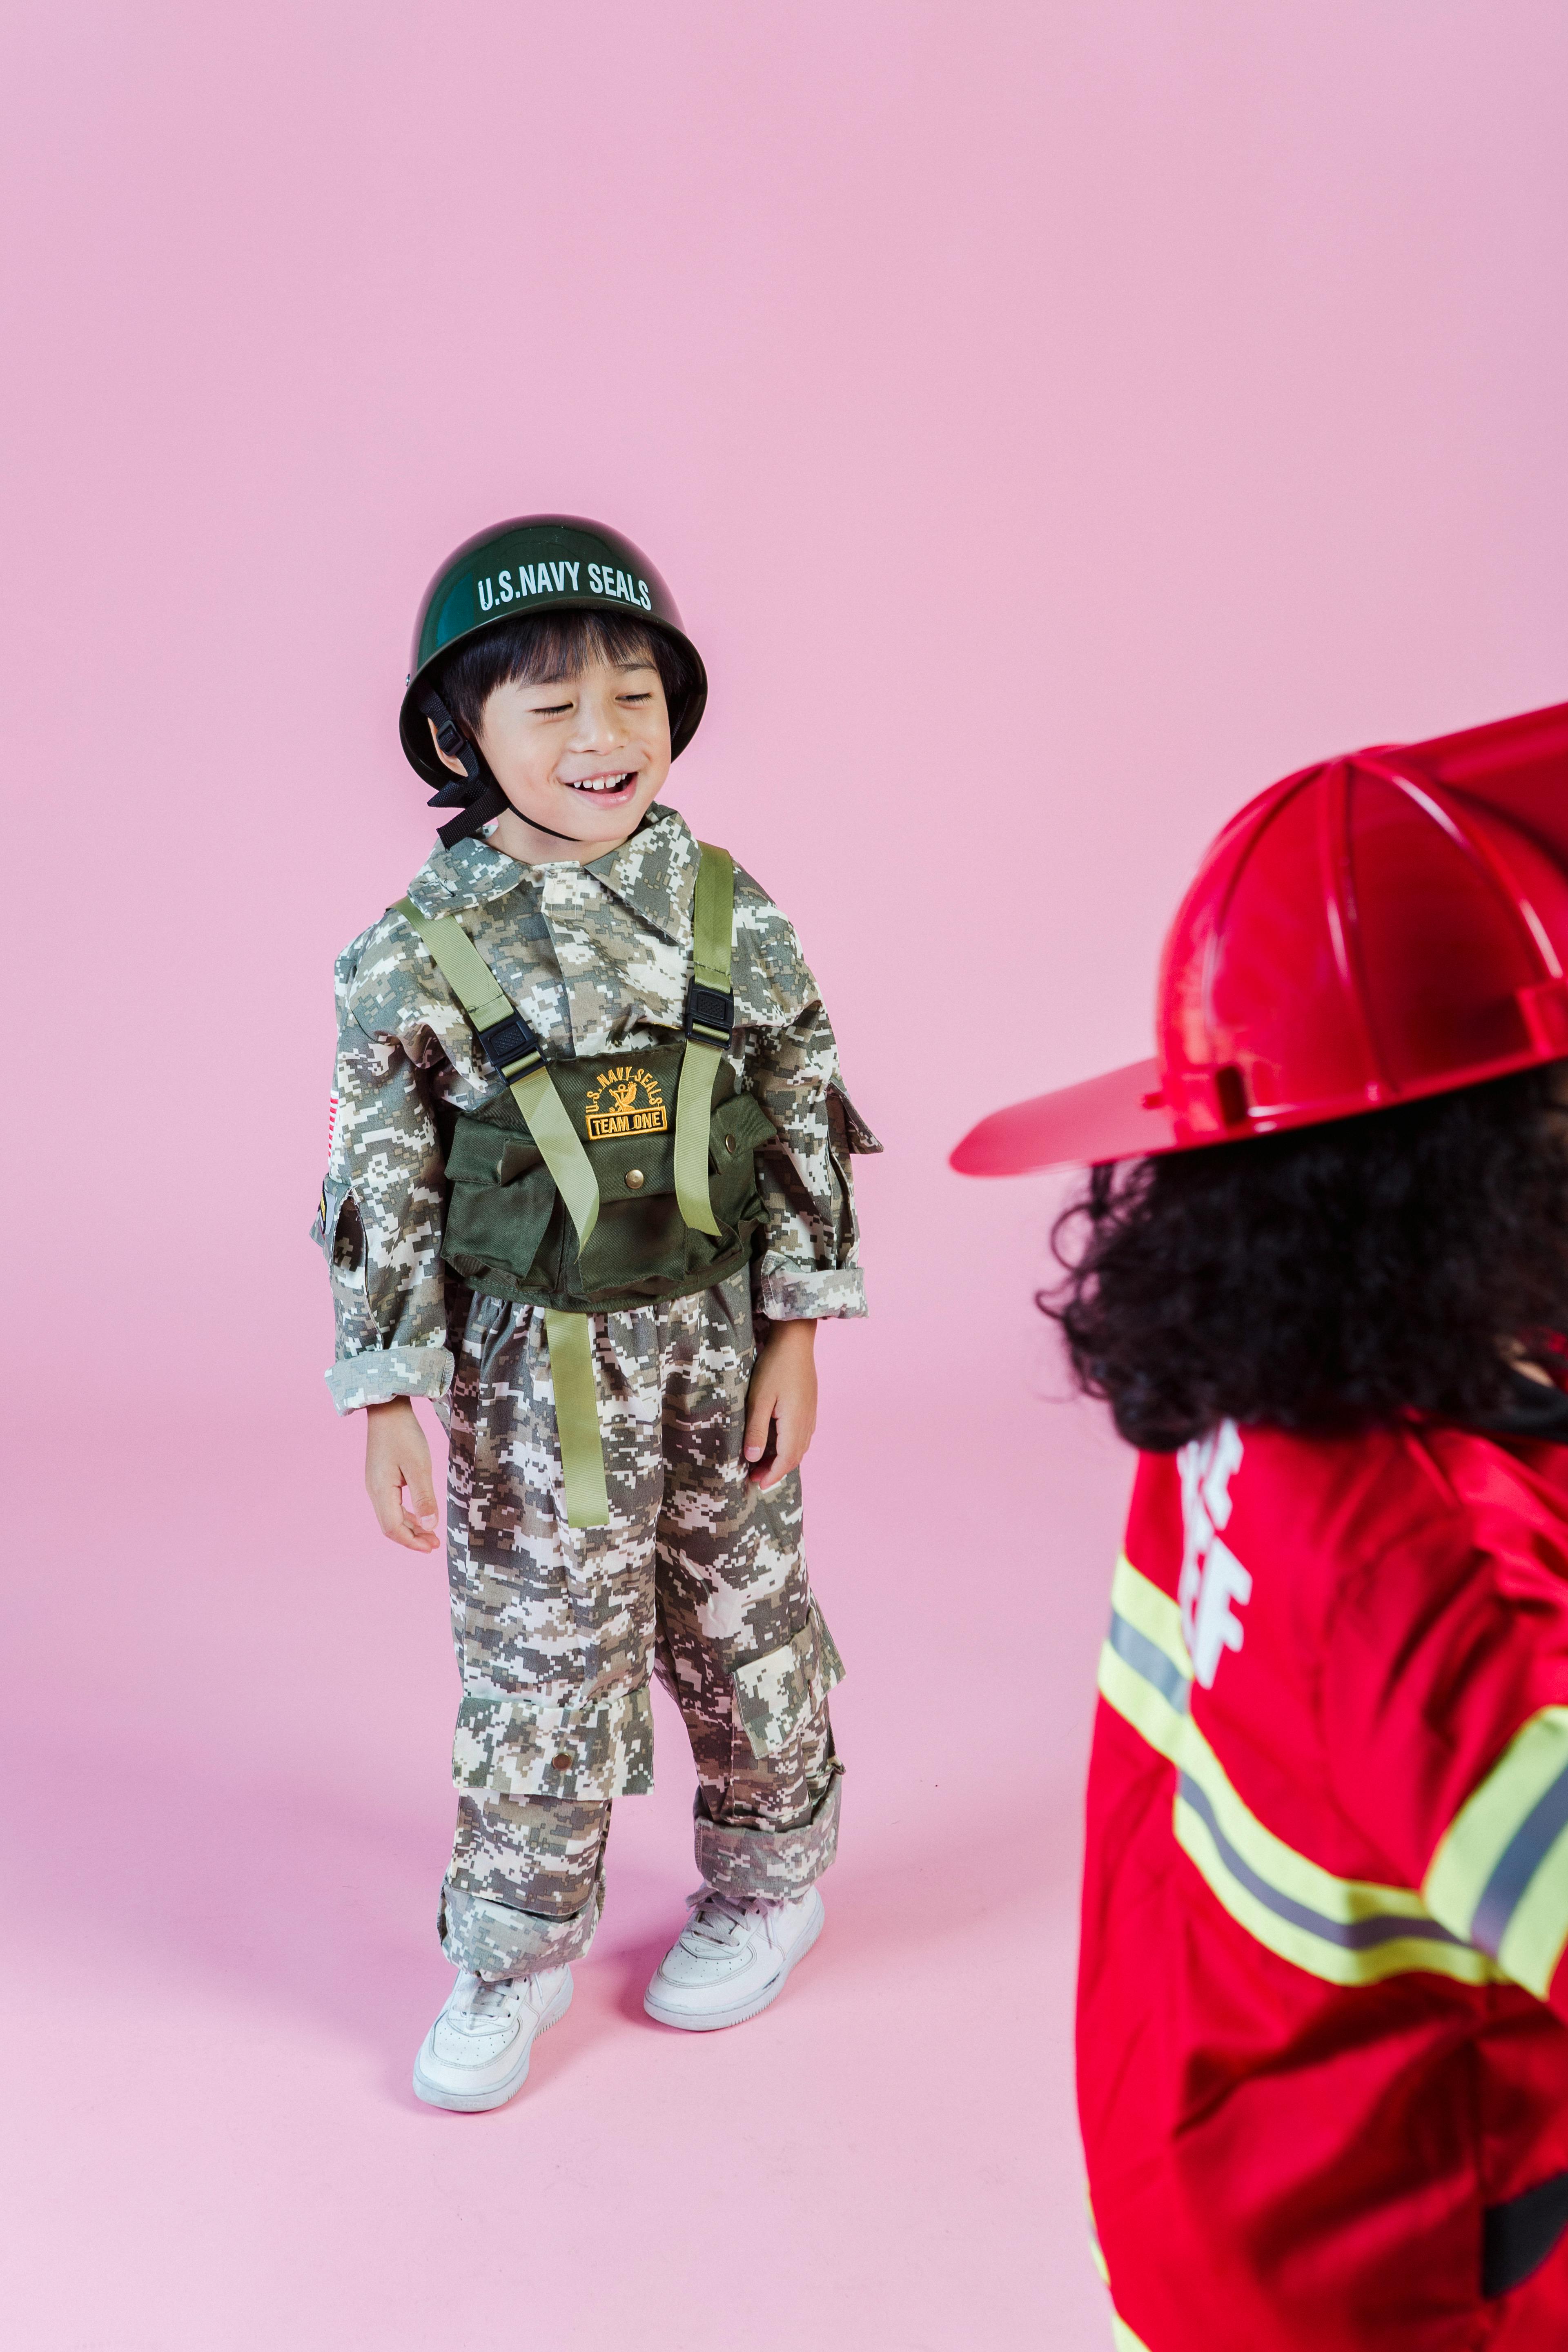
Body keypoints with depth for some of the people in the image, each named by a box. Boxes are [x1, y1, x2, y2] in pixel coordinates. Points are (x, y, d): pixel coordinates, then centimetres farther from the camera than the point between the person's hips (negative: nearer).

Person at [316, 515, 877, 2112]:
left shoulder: (727, 909, -6)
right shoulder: (419, 951, -10)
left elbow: (807, 1126, 0)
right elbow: (381, 1189, -6)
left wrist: (796, 1333, -1)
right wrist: (386, 1402, -6)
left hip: (718, 1339, 2)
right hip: (532, 1371, -1)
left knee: (743, 1624, 17)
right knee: (538, 1660, 7)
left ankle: (770, 1878, 39)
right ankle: (517, 1949, 27)